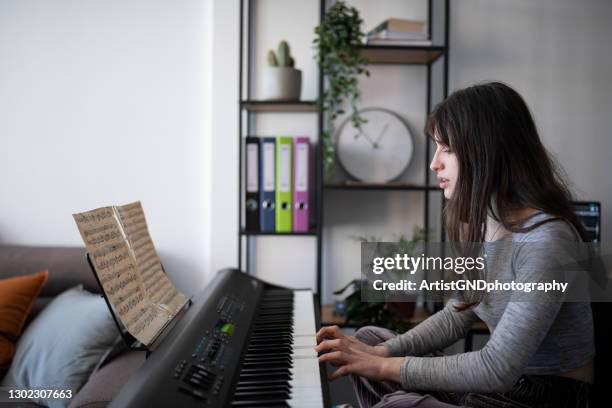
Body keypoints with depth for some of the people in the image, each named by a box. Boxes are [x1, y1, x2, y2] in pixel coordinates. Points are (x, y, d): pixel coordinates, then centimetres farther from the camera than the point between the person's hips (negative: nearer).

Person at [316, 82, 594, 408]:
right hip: (504, 379, 9)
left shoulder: (546, 239, -26)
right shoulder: (482, 221, 1)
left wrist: (384, 367, -23)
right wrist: (383, 352, -6)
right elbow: (457, 316, 8)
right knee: (368, 339, 10)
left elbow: (497, 369, -28)